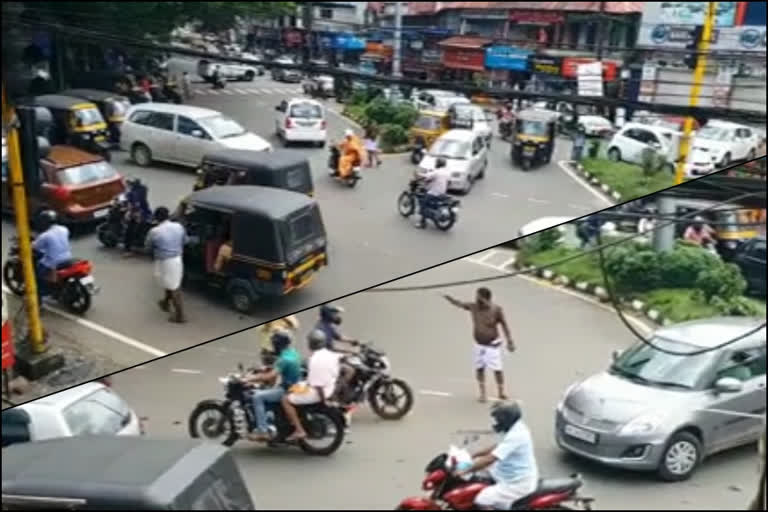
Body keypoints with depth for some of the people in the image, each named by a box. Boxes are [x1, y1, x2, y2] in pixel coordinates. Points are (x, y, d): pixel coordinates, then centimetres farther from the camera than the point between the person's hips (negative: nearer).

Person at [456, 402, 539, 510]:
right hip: (519, 476, 11)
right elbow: (498, 448, 19)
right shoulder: (517, 428, 5)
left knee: (481, 502, -18)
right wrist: (473, 455, 13)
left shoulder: (515, 435, -27)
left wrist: (465, 472, -25)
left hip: (518, 484, -11)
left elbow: (490, 459, -30)